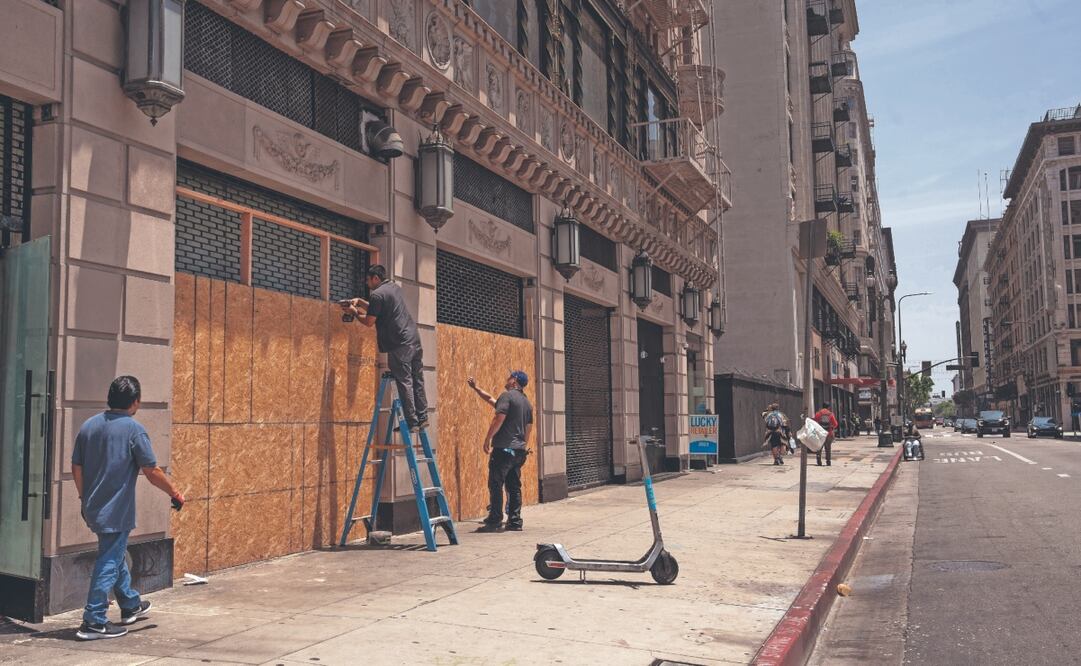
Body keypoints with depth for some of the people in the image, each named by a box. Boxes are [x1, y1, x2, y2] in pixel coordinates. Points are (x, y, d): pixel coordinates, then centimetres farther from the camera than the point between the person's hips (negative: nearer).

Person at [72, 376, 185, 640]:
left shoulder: (89, 425, 5)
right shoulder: (134, 429, -15)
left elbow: (76, 467, 10)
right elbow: (152, 472, -13)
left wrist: (84, 497, 22)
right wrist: (176, 494, 0)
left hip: (93, 508, 8)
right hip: (117, 511, -8)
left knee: (115, 554, 22)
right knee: (109, 563, 1)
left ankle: (131, 606, 37)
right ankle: (93, 622, 4)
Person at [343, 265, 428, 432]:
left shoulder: (377, 294, -8)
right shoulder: (395, 287, 18)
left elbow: (369, 321, -5)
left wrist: (354, 312, 11)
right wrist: (360, 302, 26)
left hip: (399, 344, -8)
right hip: (414, 339, 8)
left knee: (404, 383, -4)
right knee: (417, 381, 10)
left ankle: (412, 423, -3)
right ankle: (422, 418, 13)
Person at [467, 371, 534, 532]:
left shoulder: (507, 395, -9)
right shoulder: (527, 402, 17)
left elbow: (499, 419, -16)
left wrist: (487, 439, -9)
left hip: (503, 448, -8)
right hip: (519, 451, 8)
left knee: (495, 485, -3)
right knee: (514, 486, 9)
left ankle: (494, 521, -4)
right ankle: (515, 522, 8)